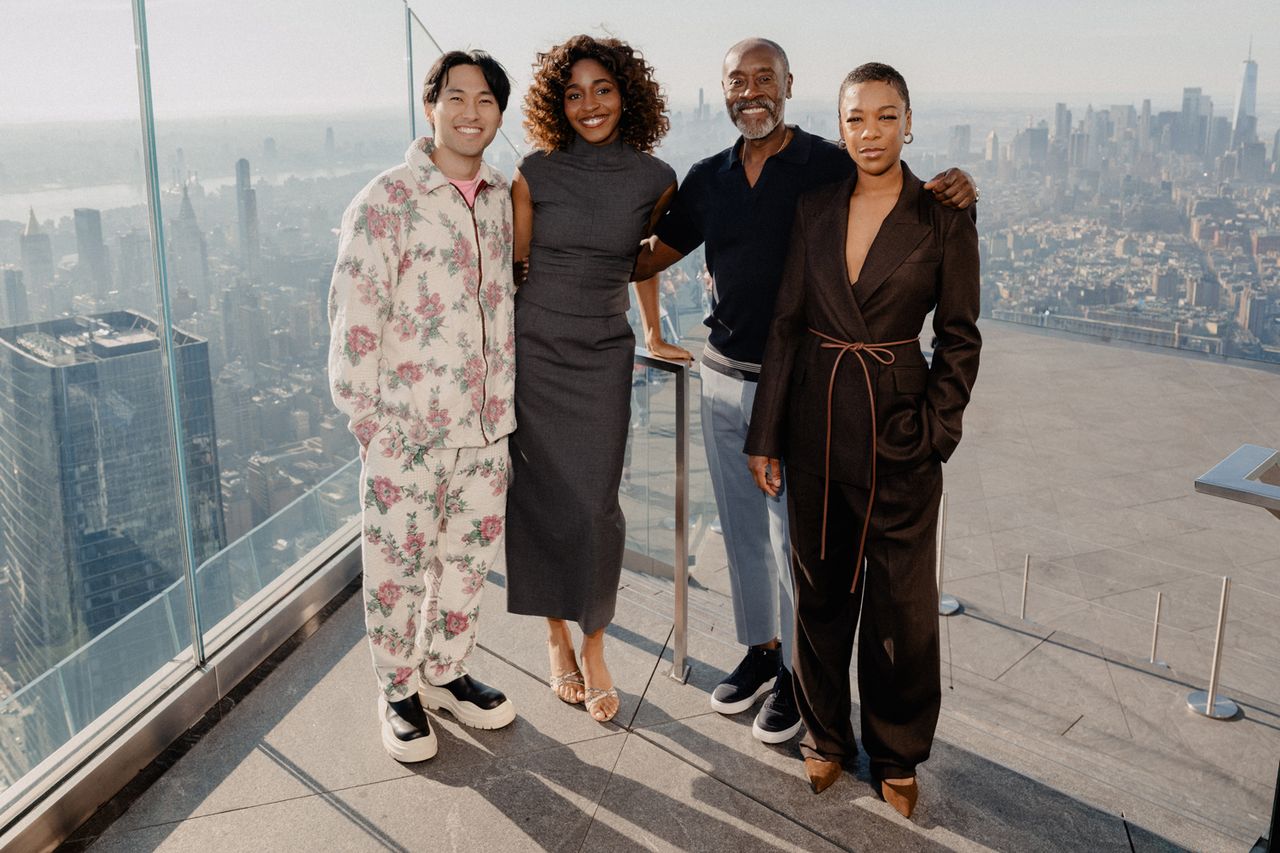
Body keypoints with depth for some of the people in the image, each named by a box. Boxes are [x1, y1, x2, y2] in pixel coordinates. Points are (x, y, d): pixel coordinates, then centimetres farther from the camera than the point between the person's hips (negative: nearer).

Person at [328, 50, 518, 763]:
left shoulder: (503, 198, 7)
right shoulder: (387, 202, -11)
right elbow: (354, 316, -11)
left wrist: (506, 399, 14)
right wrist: (367, 419, -11)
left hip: (487, 427, 5)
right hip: (407, 429, -5)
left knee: (469, 558, 16)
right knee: (398, 564, 7)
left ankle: (445, 671, 36)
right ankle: (399, 690, 28)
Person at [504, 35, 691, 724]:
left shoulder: (653, 179, 0)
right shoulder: (536, 172, -4)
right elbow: (514, 264, 4)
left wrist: (654, 336, 26)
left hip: (603, 355, 1)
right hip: (534, 349, 0)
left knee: (596, 505, -4)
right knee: (544, 499, 4)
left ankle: (594, 650, 13)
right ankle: (557, 636, 22)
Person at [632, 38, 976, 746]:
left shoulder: (832, 169, -9)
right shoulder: (709, 178, 6)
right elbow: (648, 257, 12)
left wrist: (953, 196, -28)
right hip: (723, 378, 5)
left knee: (795, 536, 5)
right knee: (742, 529, 17)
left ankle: (798, 673, 23)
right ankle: (760, 649, 36)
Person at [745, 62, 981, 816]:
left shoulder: (943, 218, -5)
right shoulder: (814, 210, 3)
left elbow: (959, 339, -1)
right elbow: (787, 323, 4)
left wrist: (934, 433, -9)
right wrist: (765, 434, 2)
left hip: (898, 427, -2)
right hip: (817, 421, 3)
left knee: (901, 598, 7)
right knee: (821, 587, 13)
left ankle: (897, 752, 28)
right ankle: (826, 733, 33)